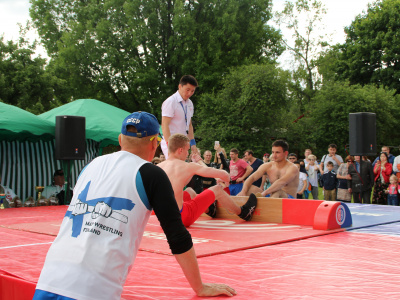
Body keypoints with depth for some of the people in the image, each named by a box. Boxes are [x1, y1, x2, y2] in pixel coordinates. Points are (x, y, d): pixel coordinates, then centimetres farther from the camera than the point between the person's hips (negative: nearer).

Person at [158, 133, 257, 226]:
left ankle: (209, 209, 61)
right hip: (182, 218, -6)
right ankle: (242, 213, 33)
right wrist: (226, 180, 18)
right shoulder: (188, 167, -14)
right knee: (217, 190, 10)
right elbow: (223, 175, -7)